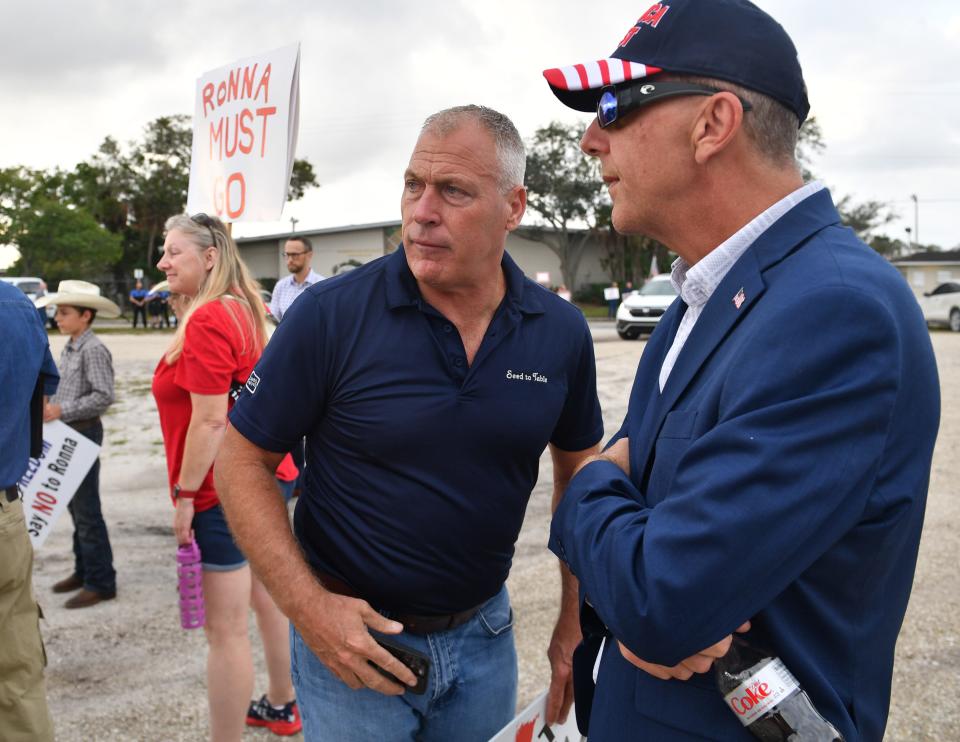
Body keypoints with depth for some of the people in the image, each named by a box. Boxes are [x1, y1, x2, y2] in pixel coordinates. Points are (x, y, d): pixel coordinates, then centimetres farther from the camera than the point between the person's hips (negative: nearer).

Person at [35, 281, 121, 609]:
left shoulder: (93, 349, -17)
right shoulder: (68, 349, 11)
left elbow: (104, 396, -22)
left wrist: (63, 410, -21)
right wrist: (52, 406, 2)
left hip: (85, 434, -9)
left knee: (87, 510, -4)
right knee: (75, 507, 16)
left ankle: (101, 582, 3)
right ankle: (83, 570, 27)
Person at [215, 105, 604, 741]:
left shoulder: (561, 331, -7)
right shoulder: (332, 314, -17)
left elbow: (580, 469, 7)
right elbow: (242, 458, -9)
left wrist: (576, 621, 4)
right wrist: (308, 606, -17)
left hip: (484, 635, 3)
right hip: (352, 635, -3)